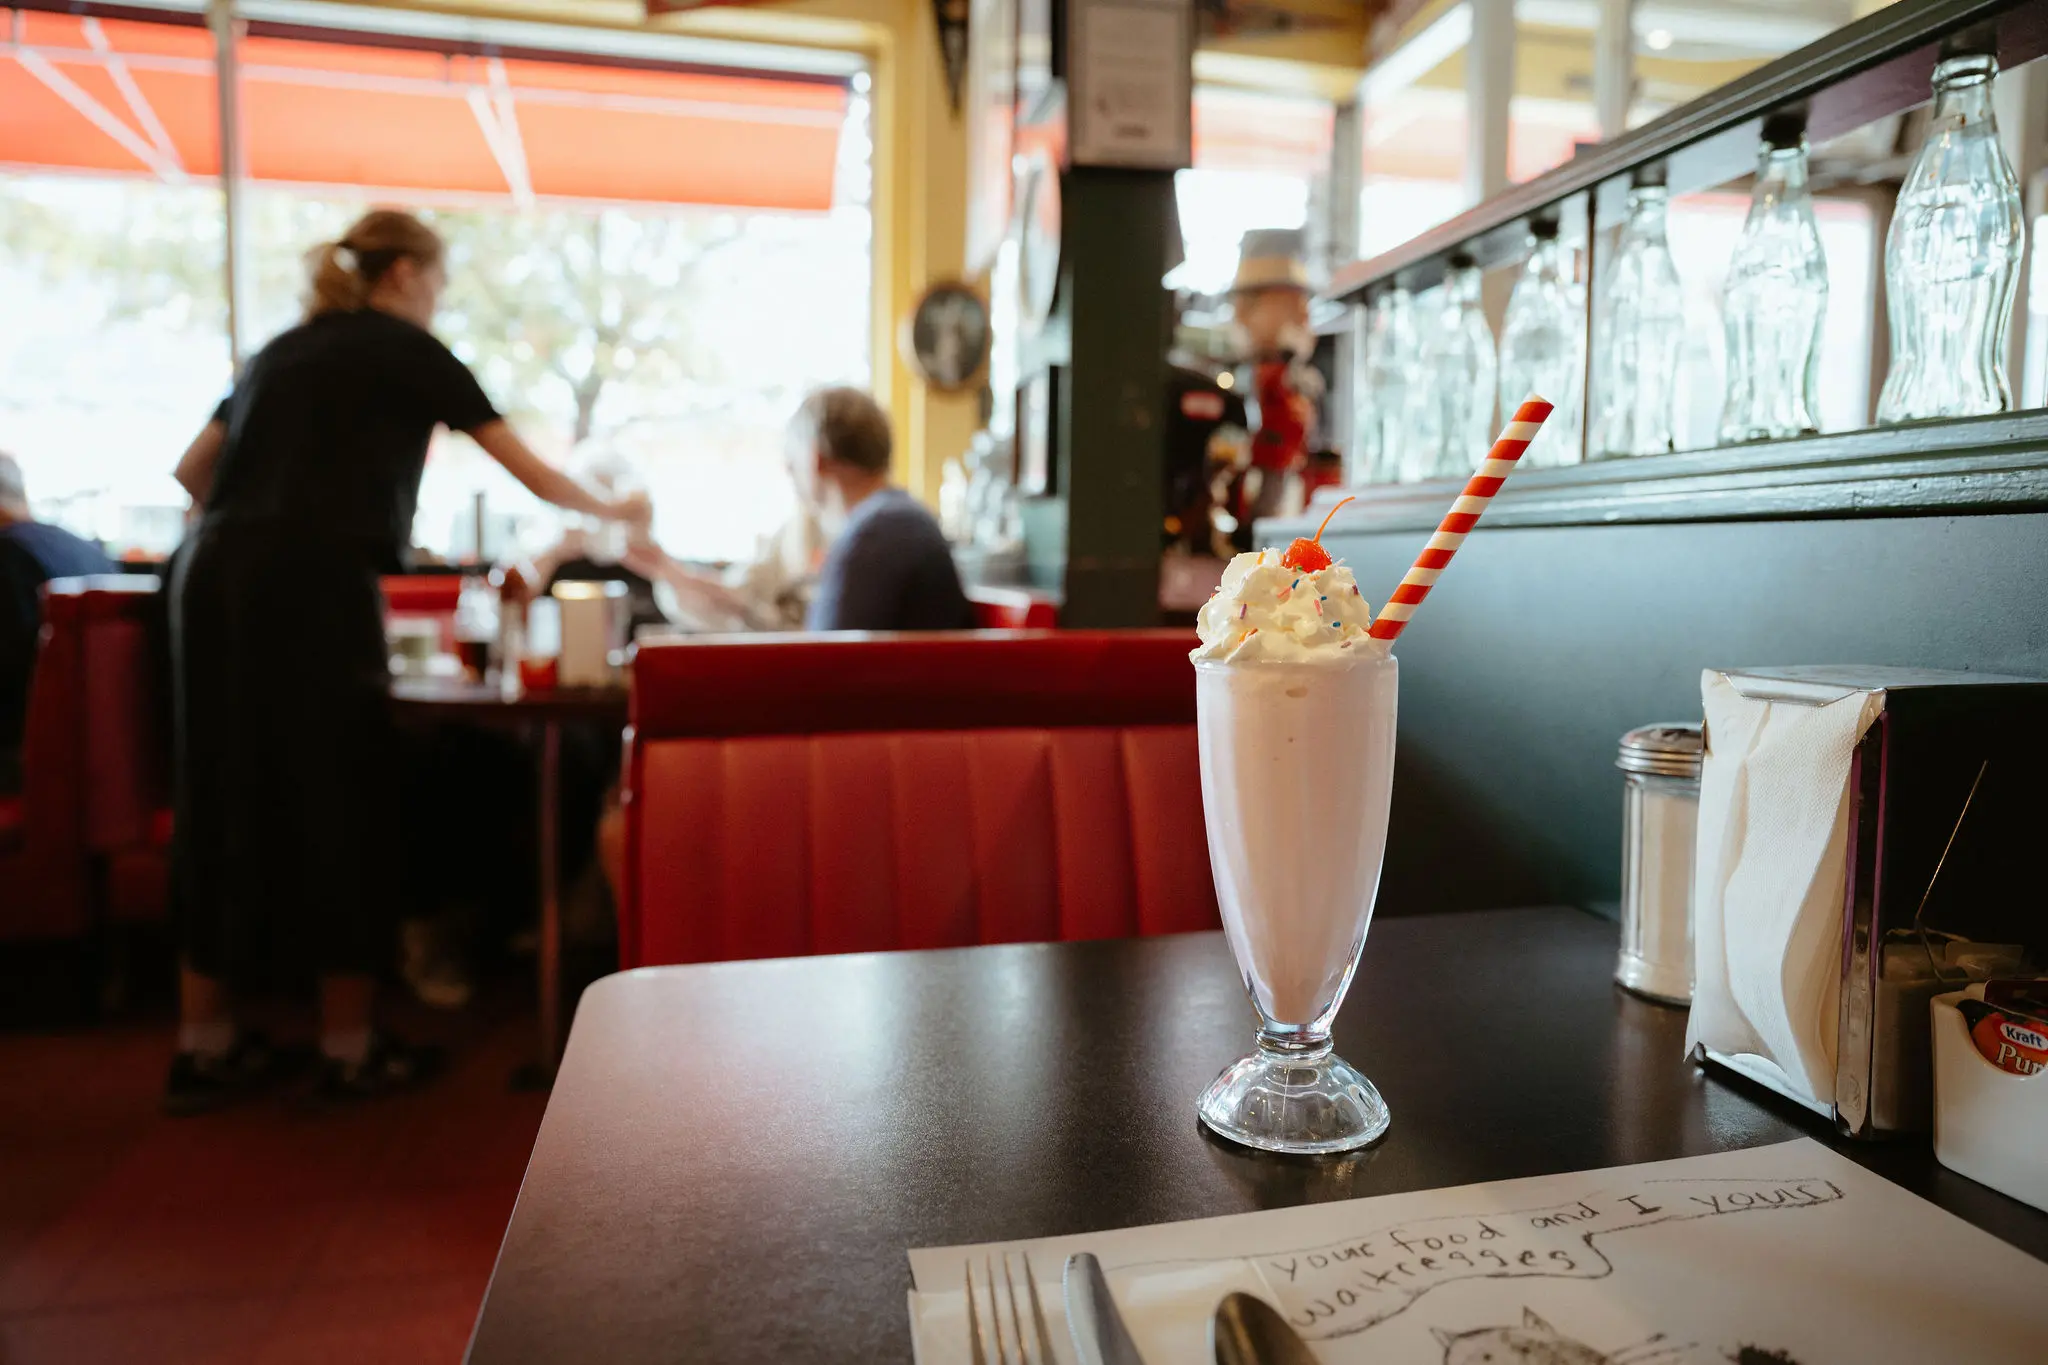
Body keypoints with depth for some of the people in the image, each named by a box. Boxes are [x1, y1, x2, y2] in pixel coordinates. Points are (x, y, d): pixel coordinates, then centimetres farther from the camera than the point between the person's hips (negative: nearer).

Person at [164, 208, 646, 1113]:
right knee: (336, 801, 1)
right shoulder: (407, 351, 6)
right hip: (315, 584, -7)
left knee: (222, 801, 10)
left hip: (212, 575, 7)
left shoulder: (283, 350, 24)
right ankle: (349, 1047, 10)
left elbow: (193, 470, 24)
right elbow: (533, 475, 9)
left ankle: (202, 1047, 19)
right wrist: (614, 511, 24)